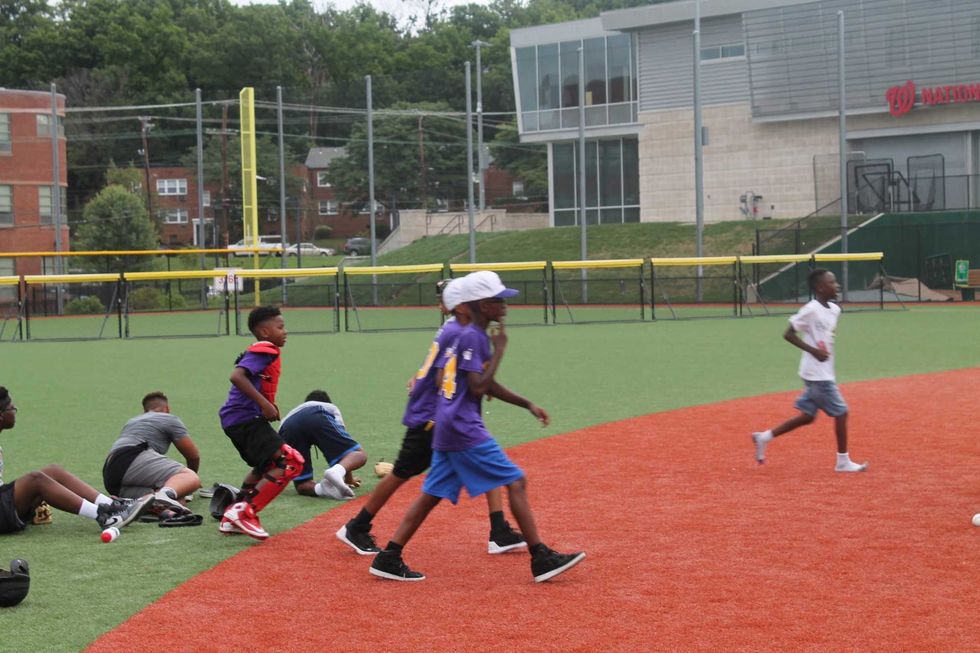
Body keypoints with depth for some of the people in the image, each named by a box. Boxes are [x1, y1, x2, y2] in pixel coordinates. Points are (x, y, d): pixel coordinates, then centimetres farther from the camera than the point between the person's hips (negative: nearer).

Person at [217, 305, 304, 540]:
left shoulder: (257, 351, 19)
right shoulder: (266, 352, -12)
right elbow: (237, 376, -26)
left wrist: (268, 406, 12)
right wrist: (265, 403, -27)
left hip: (235, 420, 11)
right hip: (246, 418, -11)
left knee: (266, 465, 30)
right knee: (291, 462, -17)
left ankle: (232, 518, 29)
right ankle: (245, 512, -19)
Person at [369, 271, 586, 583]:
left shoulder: (462, 335, 18)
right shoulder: (473, 337, -12)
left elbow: (486, 383, 25)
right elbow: (478, 387, -18)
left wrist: (527, 405, 22)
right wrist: (499, 349, -11)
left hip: (446, 428, 10)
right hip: (464, 428, -10)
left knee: (432, 493, 11)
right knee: (516, 482, -6)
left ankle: (389, 558, 10)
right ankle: (541, 559, -7)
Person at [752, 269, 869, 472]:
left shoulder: (834, 310, 9)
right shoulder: (811, 310, -16)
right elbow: (788, 334, -16)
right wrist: (814, 350, -22)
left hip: (825, 373, 9)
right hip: (817, 373, -9)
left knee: (808, 415, 13)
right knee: (841, 412, -4)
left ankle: (764, 437, 20)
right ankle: (843, 461, 7)